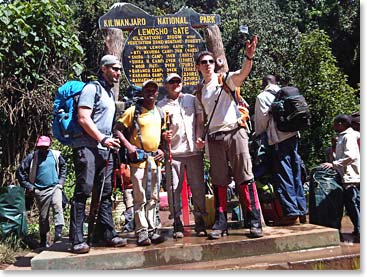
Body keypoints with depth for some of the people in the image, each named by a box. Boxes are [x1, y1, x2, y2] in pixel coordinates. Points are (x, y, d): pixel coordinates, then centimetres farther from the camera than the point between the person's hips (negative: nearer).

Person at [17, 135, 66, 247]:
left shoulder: (56, 155, 1)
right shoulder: (32, 157, -6)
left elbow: (63, 167, 19)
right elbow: (20, 172, 0)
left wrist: (61, 181, 11)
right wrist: (28, 186, -2)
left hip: (55, 187, 1)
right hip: (40, 191, -1)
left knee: (58, 206, -25)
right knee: (43, 216, 6)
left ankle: (58, 231, -29)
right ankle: (43, 240, 19)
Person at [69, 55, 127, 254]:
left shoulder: (110, 93, 23)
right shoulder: (92, 88, -3)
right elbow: (83, 119, -13)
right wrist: (102, 139, -16)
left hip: (105, 149, 9)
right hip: (87, 147, -9)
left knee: (105, 193, 8)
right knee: (83, 192, -9)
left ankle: (107, 234, 14)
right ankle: (77, 240, -5)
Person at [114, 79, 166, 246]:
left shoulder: (160, 113, 16)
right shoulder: (133, 111, 0)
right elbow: (117, 129, -2)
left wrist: (163, 149, 9)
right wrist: (128, 145, -15)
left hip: (155, 159, 6)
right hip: (138, 159, -5)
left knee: (153, 198, 9)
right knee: (140, 197, -5)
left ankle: (152, 230, 16)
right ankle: (142, 232, 1)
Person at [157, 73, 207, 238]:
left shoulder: (192, 99, 16)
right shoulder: (161, 105, 10)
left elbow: (200, 121, 13)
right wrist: (163, 135, -13)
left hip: (194, 150, 1)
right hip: (173, 152, -1)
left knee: (198, 187, 3)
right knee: (174, 189, -1)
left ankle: (200, 221, 12)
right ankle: (177, 223, 8)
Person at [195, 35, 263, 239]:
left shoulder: (226, 79, 5)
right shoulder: (200, 91, 18)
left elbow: (243, 73, -16)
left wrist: (249, 57, -35)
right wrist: (199, 136, 5)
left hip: (234, 132, -4)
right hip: (214, 138, 4)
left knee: (245, 178, -5)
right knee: (219, 182, 7)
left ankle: (255, 221, -1)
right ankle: (221, 223, 14)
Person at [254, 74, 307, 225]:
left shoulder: (262, 97, 1)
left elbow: (261, 120, -1)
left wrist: (258, 135, 14)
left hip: (278, 138, -6)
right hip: (293, 135, 6)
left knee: (283, 175, -4)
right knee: (296, 174, 10)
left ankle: (291, 211, -5)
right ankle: (302, 210, 15)